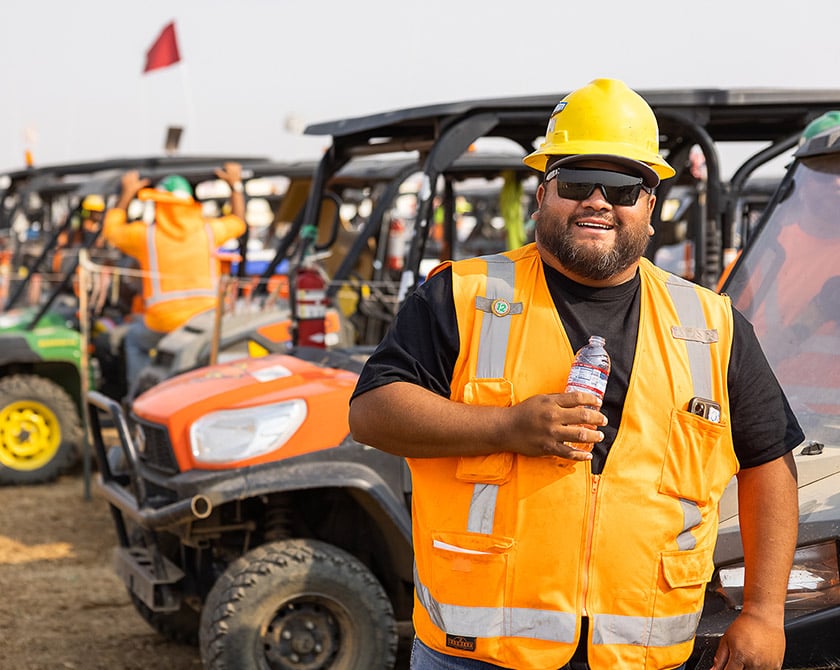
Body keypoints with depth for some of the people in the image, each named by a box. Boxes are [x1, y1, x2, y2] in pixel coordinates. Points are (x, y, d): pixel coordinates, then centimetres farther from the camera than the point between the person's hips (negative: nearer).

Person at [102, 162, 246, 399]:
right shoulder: (208, 231, 3)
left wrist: (127, 194, 26)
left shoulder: (145, 235, -2)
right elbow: (238, 222, 25)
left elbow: (111, 229, 18)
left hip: (164, 322, -2)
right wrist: (236, 185, 33)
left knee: (135, 338, 28)